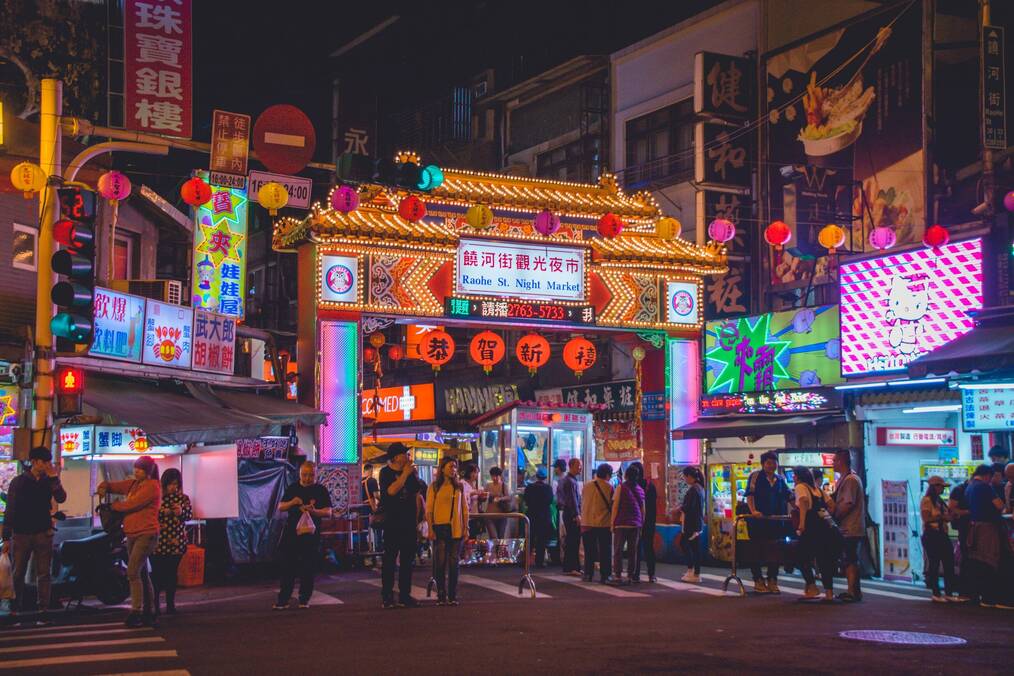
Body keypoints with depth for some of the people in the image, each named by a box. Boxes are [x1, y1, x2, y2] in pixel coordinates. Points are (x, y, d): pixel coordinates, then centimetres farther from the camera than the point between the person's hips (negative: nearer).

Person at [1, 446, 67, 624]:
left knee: (43, 574, -2)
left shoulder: (49, 481, 7)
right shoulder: (18, 482, 1)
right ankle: (16, 608, 16)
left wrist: (53, 477, -14)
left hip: (43, 534, 1)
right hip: (21, 534, -1)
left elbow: (61, 498, -10)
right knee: (18, 574, 4)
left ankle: (43, 611, -3)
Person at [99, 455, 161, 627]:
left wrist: (113, 506, -2)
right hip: (132, 535, 9)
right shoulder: (133, 484, 15)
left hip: (146, 535, -9)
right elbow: (114, 485, 18)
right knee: (142, 574, 12)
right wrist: (104, 487, -6)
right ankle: (148, 613, 18)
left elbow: (131, 504, -18)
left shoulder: (152, 486, -11)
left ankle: (136, 612, -18)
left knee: (133, 572, -18)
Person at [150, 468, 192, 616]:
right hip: (158, 542, -2)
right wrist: (162, 511, -19)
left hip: (176, 542, 2)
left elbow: (190, 515, 1)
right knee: (157, 573, -4)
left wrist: (181, 512, -19)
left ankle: (170, 605, 11)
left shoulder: (183, 498, 8)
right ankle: (154, 605, 2)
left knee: (172, 573, 5)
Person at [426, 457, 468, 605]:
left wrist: (466, 527, 4)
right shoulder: (434, 487, 2)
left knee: (454, 562, 3)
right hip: (440, 528, -2)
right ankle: (441, 596, 2)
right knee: (440, 562, -3)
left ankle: (452, 596, 8)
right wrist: (430, 528, -8)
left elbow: (465, 509, 12)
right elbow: (429, 510, 0)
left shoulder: (459, 487, 10)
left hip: (456, 529, 3)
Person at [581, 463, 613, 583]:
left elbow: (583, 504, 11)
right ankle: (605, 575, 2)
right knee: (605, 551, 3)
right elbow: (612, 505, -4)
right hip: (604, 523, -4)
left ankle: (588, 574, 12)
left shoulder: (587, 486, 5)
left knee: (589, 551, 11)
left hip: (587, 523, 4)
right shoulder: (609, 487, -7)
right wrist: (613, 521, 8)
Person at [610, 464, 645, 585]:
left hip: (621, 523, -3)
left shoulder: (621, 487, -4)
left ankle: (618, 576, -5)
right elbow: (643, 509, 9)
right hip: (635, 524, 4)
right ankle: (630, 576, 6)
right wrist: (642, 524, 16)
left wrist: (612, 522, 0)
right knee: (632, 551, 7)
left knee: (618, 550, 1)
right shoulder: (640, 490, 7)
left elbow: (615, 506, -5)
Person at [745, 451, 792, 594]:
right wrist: (753, 511, -23)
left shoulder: (781, 480, 14)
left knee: (774, 551, 5)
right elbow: (750, 494, -9)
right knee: (758, 550, 0)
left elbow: (789, 496, 16)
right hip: (758, 519, -4)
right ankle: (758, 581, 6)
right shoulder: (755, 476, -1)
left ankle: (772, 581, 12)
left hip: (776, 519, 4)